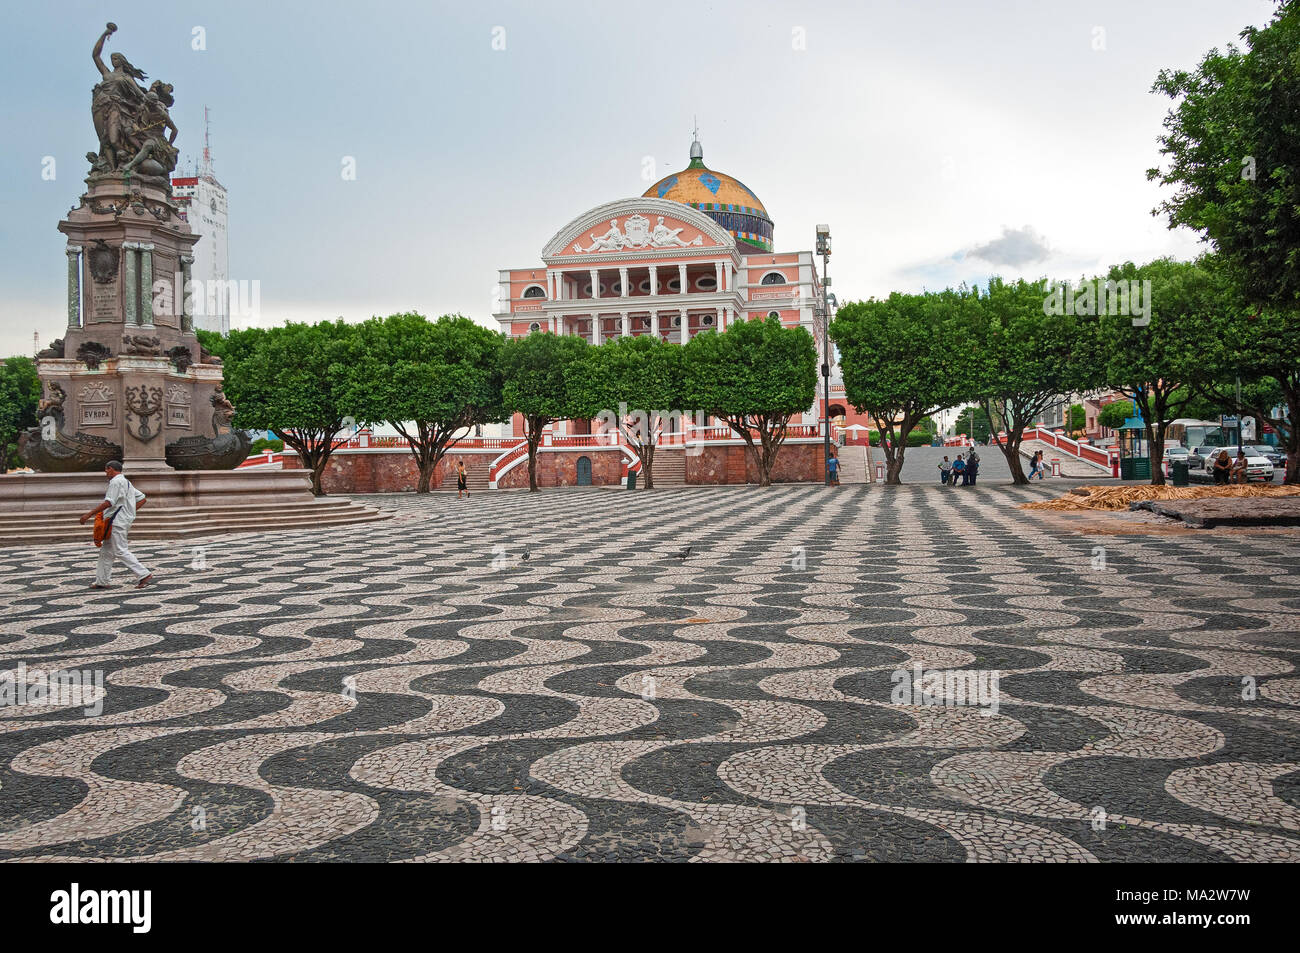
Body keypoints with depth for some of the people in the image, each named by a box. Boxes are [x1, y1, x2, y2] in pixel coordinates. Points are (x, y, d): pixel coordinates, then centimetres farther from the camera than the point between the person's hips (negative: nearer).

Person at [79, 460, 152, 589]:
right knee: (106, 551, 13)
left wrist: (89, 514, -17)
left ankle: (144, 575, -15)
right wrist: (130, 511, 16)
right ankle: (101, 581, 17)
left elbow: (108, 503, -21)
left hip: (117, 522, -10)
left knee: (120, 551, -11)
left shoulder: (116, 482, -11)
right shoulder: (126, 482, 19)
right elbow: (142, 498, 20)